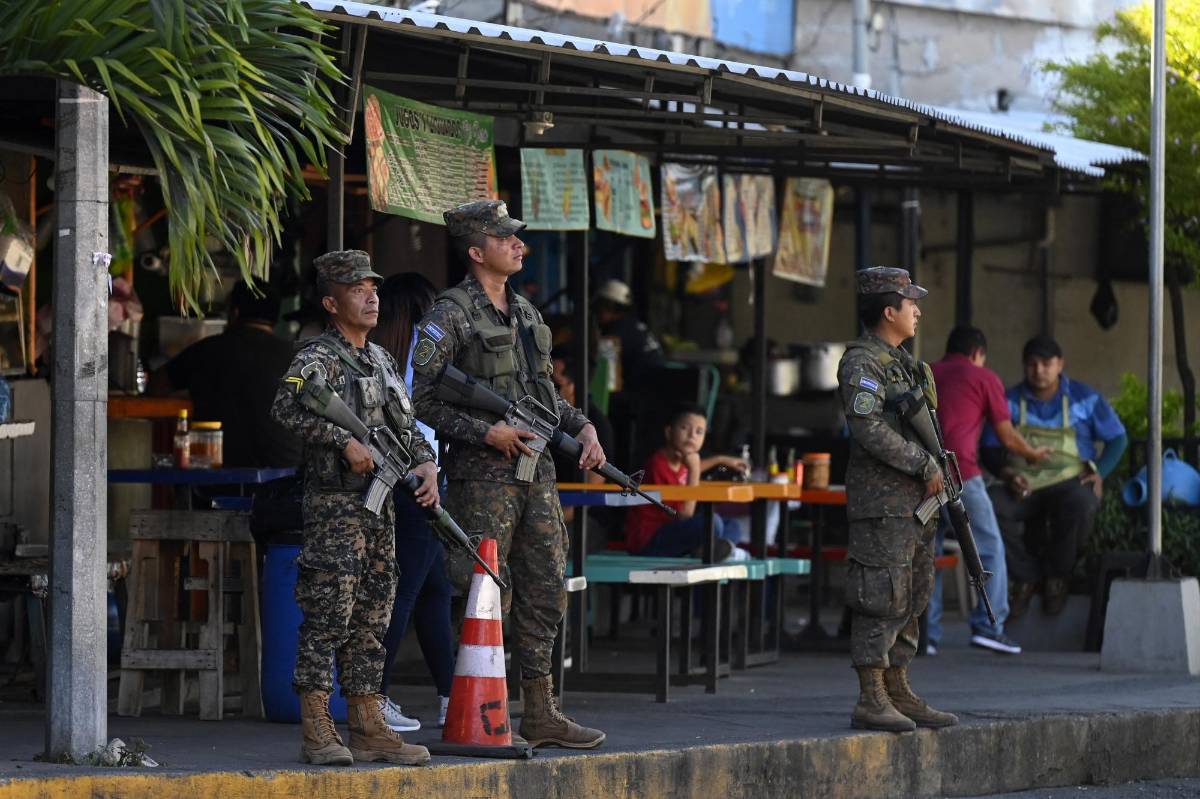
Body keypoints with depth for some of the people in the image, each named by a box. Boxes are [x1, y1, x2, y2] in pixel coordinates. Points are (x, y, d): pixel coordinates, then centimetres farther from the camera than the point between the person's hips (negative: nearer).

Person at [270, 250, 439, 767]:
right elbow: (287, 408, -26)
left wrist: (425, 464, 4)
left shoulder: (380, 360, 17)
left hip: (379, 507, 8)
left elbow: (407, 426, 23)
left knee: (371, 621, 8)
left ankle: (369, 729, 11)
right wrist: (346, 440, -28)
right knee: (329, 616, -10)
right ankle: (316, 732, -9)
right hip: (335, 506, -8)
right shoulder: (318, 358, -8)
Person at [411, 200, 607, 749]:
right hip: (482, 477, -7)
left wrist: (581, 426, 9)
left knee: (544, 591, 8)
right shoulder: (449, 316, -7)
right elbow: (423, 399, -11)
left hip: (535, 473, 7)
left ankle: (541, 714, 14)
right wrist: (487, 432, -17)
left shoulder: (525, 312, 16)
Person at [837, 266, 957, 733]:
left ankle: (898, 694, 16)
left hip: (915, 500, 10)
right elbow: (869, 429, -21)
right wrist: (926, 466, -17)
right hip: (881, 504, -10)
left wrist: (940, 474, 13)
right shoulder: (861, 363, -11)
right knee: (881, 599, -10)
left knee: (909, 602, 11)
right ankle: (871, 701, -9)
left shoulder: (901, 362, 19)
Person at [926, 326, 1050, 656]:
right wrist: (1033, 454, 30)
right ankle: (989, 625, -5)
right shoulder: (984, 378, 9)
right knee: (990, 549, 5)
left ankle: (926, 633, 7)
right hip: (961, 472, -4)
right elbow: (1007, 438, 10)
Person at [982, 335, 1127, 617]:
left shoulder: (1084, 398, 5)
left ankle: (1057, 578, -10)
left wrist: (1099, 472, -6)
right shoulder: (1011, 401, 7)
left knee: (1081, 506, -39)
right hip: (1024, 486, 1)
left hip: (1069, 481, -1)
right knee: (989, 505, -32)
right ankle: (1025, 577, -10)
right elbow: (990, 446, 8)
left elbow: (1117, 438, 11)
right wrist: (1005, 471, -14)